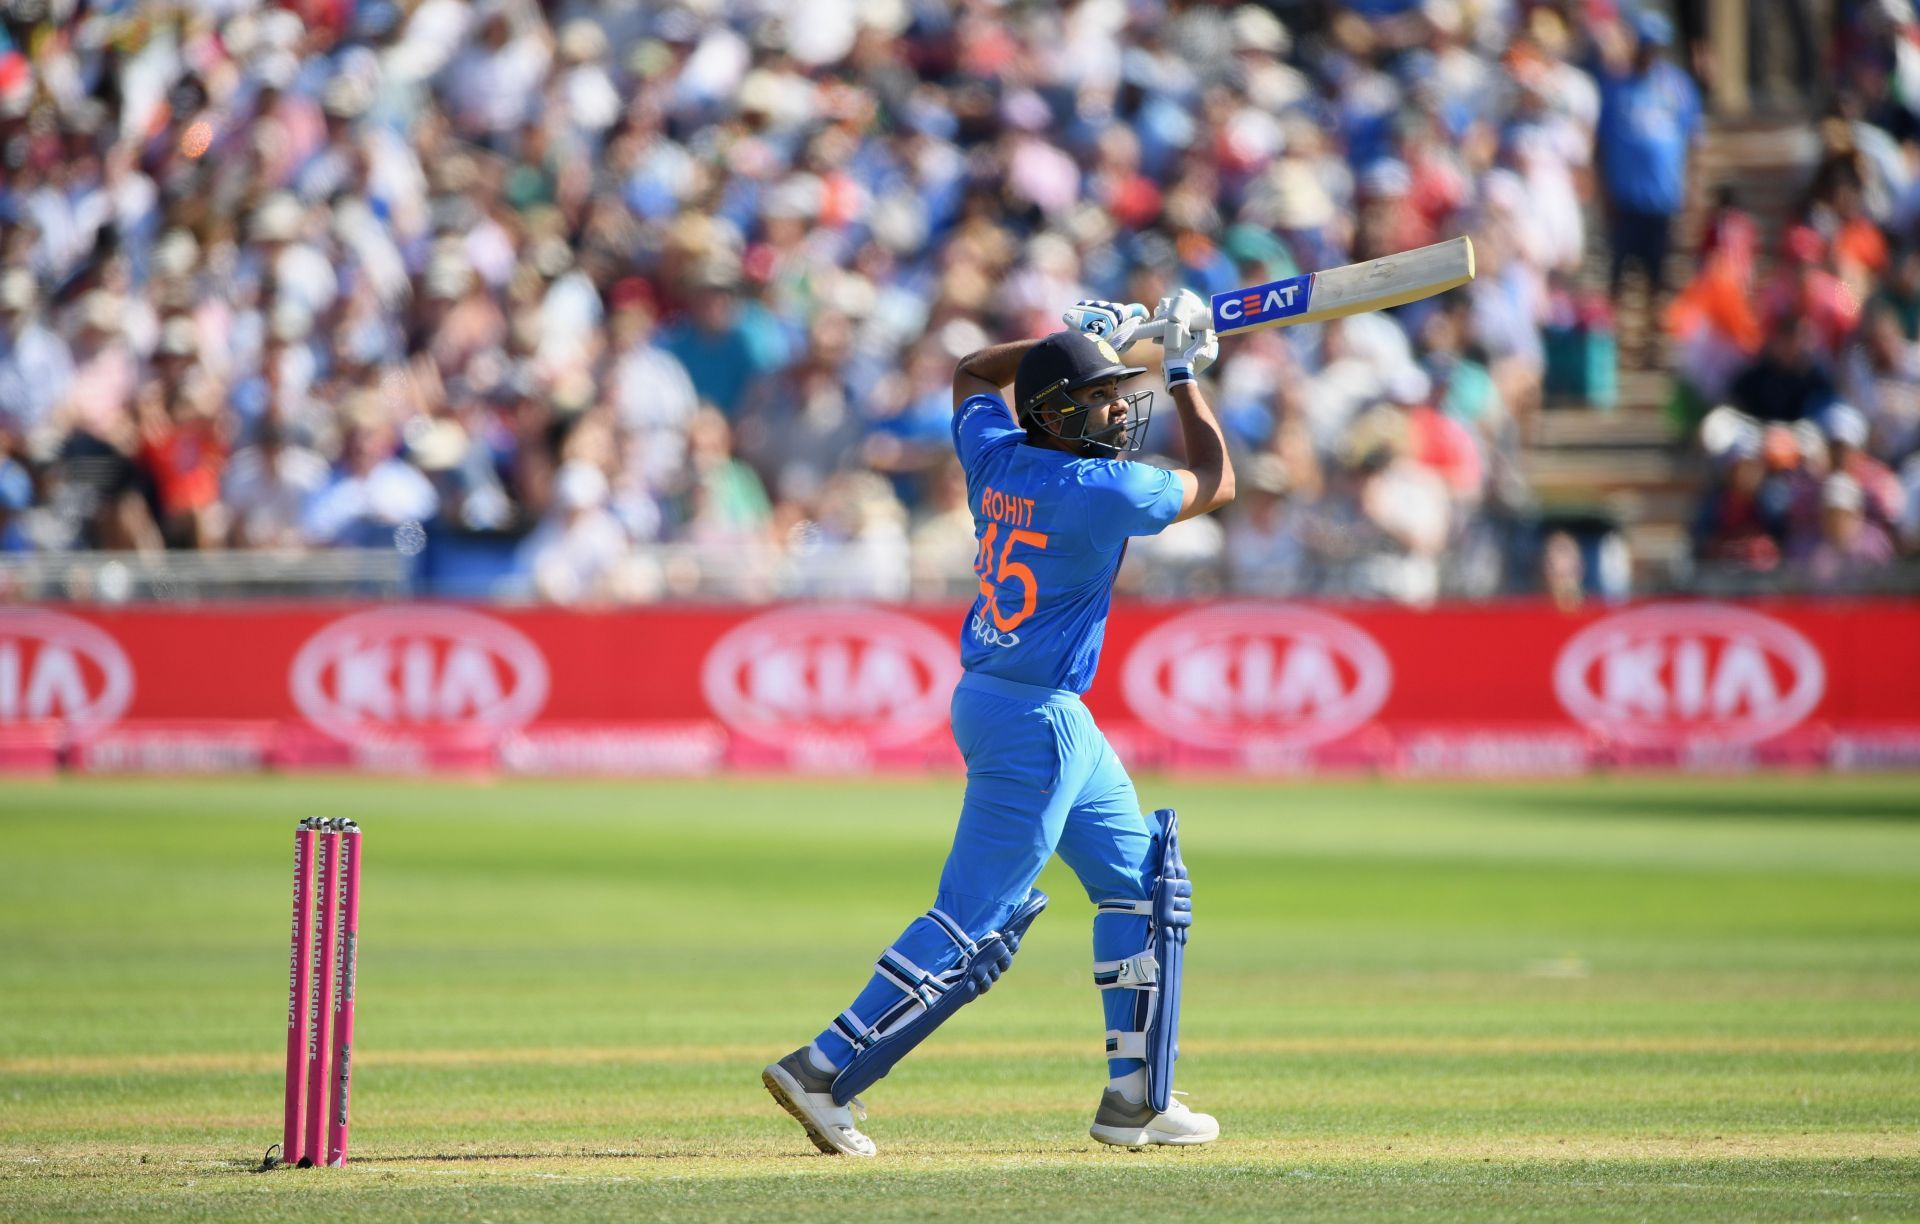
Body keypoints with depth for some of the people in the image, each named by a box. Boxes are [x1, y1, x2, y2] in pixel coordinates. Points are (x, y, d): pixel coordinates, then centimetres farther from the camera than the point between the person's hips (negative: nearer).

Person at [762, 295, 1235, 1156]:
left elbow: (970, 374, 27)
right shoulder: (1099, 491, -17)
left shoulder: (995, 455, 3)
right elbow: (1215, 482, 0)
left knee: (1143, 878, 15)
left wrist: (1075, 341, 21)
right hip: (1034, 722, -10)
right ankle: (824, 1073, -9)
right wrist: (1186, 373, 9)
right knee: (971, 919, -8)